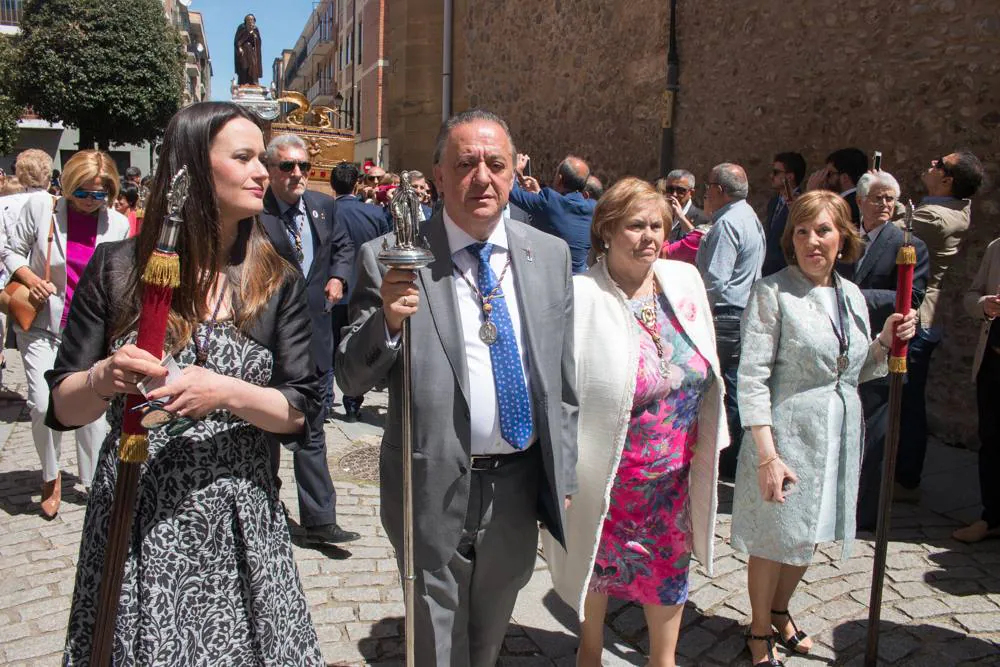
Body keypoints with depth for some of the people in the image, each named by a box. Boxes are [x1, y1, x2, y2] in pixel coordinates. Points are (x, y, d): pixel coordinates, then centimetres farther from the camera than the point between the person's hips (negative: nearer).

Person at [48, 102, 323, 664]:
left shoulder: (277, 280, -1)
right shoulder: (117, 268, -2)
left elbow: (302, 412, -4)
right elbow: (63, 407, 2)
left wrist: (226, 392, -21)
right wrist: (104, 380, -18)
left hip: (240, 526, 0)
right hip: (132, 520, 0)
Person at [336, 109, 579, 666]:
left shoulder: (551, 254, 1)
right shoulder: (391, 259, -10)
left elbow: (563, 377, 6)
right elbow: (352, 379, -8)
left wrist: (564, 477, 8)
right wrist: (387, 320, -27)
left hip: (519, 487, 3)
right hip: (436, 489, -3)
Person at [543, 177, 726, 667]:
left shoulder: (685, 280, -4)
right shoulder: (581, 297, -21)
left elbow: (706, 375, 6)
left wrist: (705, 442, 10)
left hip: (675, 474, 4)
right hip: (605, 475, -4)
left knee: (669, 567, 20)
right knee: (600, 564, 20)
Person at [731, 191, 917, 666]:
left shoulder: (852, 296, 7)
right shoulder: (772, 293, -13)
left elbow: (856, 372, 15)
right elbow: (752, 377, -16)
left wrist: (885, 341, -4)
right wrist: (767, 454, -20)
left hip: (839, 435, 6)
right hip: (788, 433, -6)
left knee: (806, 537, 19)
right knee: (774, 538, 8)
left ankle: (780, 613, 43)